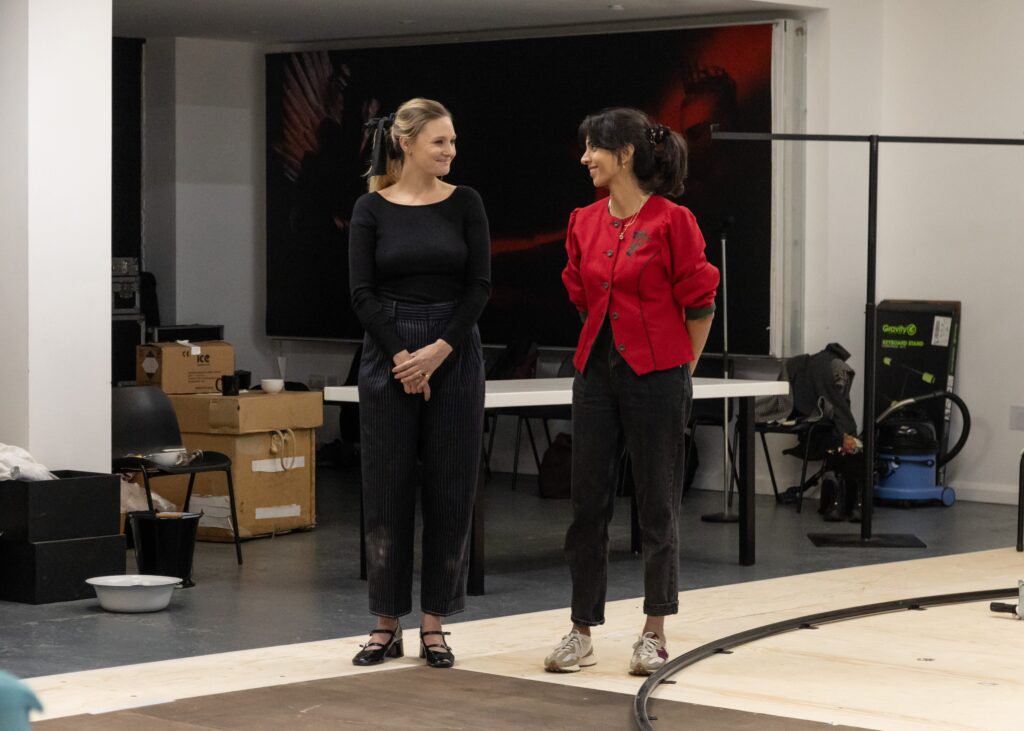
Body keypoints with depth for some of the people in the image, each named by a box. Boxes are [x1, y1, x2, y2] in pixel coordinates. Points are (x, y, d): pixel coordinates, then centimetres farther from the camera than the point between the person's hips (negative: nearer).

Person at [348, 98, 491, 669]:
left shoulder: (465, 203, 2)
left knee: (451, 490, 2)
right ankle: (388, 624, 12)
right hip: (388, 354, -1)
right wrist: (401, 357, -13)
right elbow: (364, 293, -5)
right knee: (388, 488, 3)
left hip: (455, 354, 1)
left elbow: (480, 285, -2)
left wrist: (439, 350, -12)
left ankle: (435, 624, 11)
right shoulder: (372, 209, -1)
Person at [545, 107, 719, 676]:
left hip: (657, 377, -5)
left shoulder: (671, 222, -10)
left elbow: (699, 304, -5)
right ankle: (582, 633, 14)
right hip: (597, 371, 6)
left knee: (657, 506, 3)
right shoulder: (584, 222, 7)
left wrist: (681, 369, 2)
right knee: (587, 503, 6)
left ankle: (654, 635, 13)